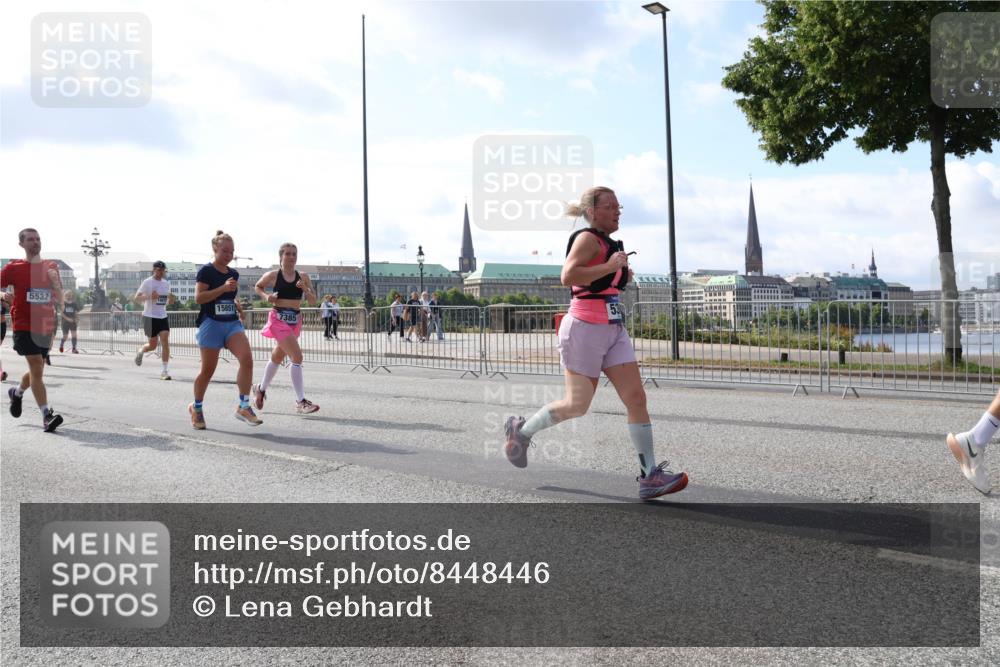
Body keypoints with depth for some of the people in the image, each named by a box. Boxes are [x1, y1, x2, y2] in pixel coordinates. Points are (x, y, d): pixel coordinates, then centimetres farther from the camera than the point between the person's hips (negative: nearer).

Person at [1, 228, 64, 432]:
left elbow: (59, 295, 9)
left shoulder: (50, 266, 9)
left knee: (37, 370, 15)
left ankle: (17, 392, 46)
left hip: (46, 325, 4)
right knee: (36, 369, -16)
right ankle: (47, 415, -17)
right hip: (24, 325, -4)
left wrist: (54, 280, -11)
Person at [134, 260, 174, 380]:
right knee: (153, 345, 2)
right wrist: (149, 296, -25)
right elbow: (136, 298, -9)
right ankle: (140, 351, 38)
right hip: (150, 317, -4)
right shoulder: (147, 282, -6)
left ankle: (165, 371, -8)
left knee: (165, 342, -10)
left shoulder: (166, 283, 11)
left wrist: (170, 300, -2)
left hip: (163, 317, 4)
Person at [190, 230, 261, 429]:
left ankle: (244, 407, -10)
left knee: (247, 359, -17)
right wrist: (223, 288, -22)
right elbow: (198, 298, -15)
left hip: (232, 323, 5)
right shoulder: (206, 271, -6)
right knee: (208, 369, 3)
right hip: (211, 324, -5)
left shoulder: (234, 273, 14)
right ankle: (196, 407, 26)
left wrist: (237, 305, 8)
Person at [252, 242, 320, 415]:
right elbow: (257, 287, 14)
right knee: (297, 357, -18)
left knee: (277, 357, 22)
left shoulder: (303, 277, 3)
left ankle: (261, 389, 45)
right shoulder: (272, 275, -4)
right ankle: (301, 401, -15)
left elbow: (313, 302, 2)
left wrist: (305, 288, -15)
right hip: (279, 319, -5)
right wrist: (266, 297, -5)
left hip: (295, 321, 5)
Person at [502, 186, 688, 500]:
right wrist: (610, 266, -23)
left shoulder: (609, 243, 17)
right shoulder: (587, 238, -11)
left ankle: (649, 476, -2)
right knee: (577, 405, -1)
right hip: (586, 329, -8)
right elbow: (567, 276, -26)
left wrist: (623, 277, 14)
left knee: (637, 398, -3)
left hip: (613, 329, 9)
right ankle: (520, 430, 24)